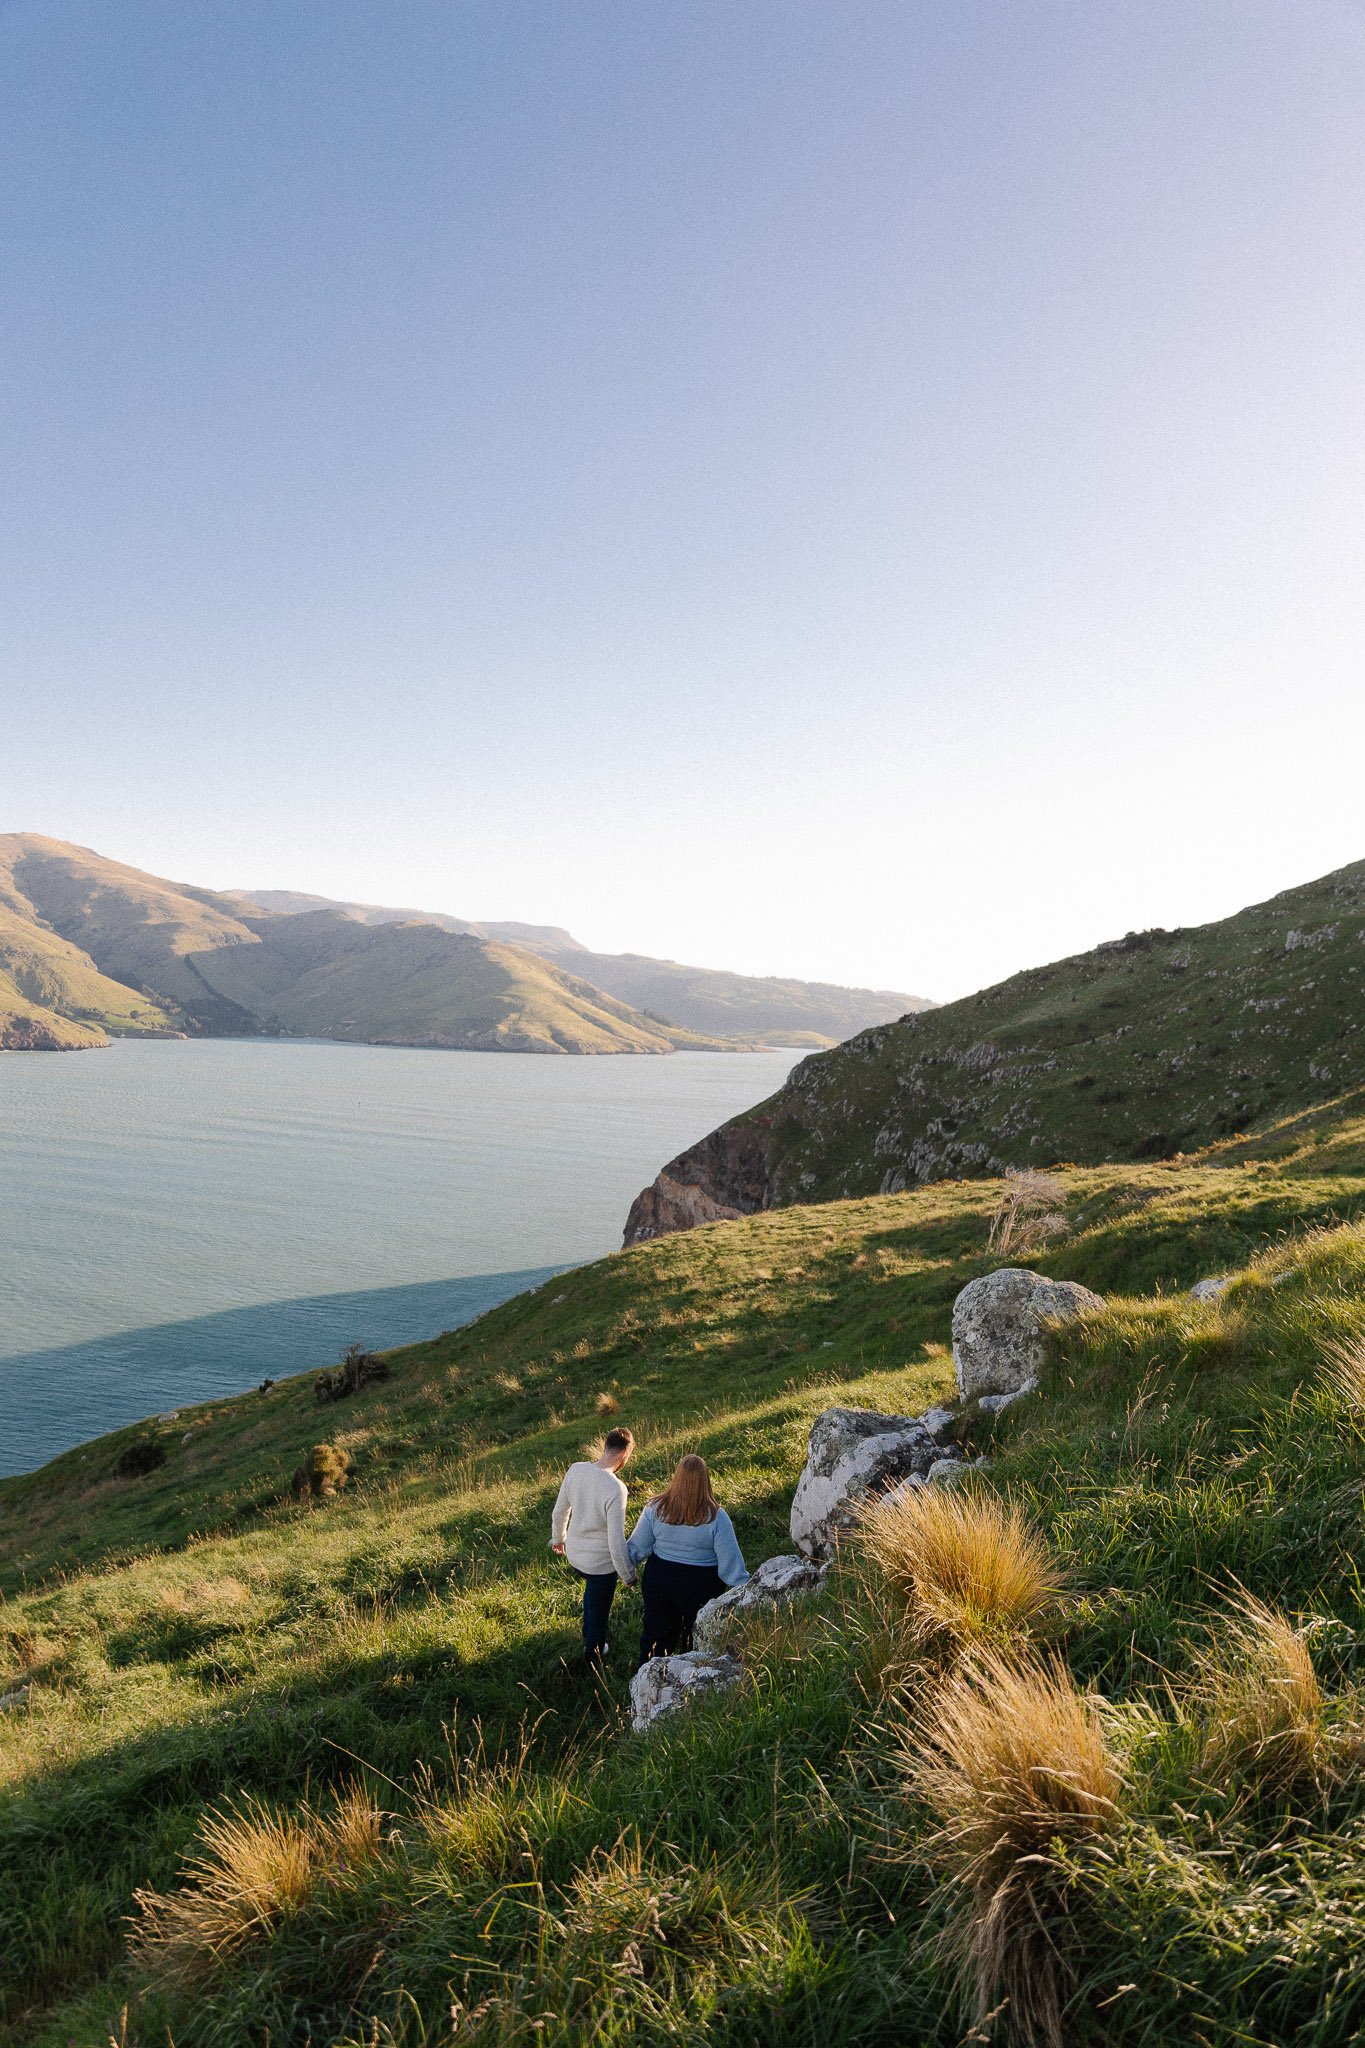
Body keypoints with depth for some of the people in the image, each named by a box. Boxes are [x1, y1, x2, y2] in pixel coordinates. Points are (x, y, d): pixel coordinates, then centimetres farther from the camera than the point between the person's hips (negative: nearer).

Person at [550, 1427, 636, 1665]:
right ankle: (593, 1655, 40)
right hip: (601, 1563, -7)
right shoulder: (615, 1489, -32)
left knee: (592, 1589, 36)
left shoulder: (576, 1470, -14)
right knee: (599, 1613, 19)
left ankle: (589, 1640, 53)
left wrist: (558, 1538, 21)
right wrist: (628, 1575, -11)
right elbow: (616, 1540, -26)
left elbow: (560, 1511, 2)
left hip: (574, 1554, 7)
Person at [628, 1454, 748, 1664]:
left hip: (659, 1581, 2)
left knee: (656, 1632, 23)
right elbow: (730, 1561, -19)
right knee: (696, 1640, 21)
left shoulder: (656, 1508, -16)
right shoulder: (716, 1517, -23)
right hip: (701, 1586, -2)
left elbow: (638, 1548, -6)